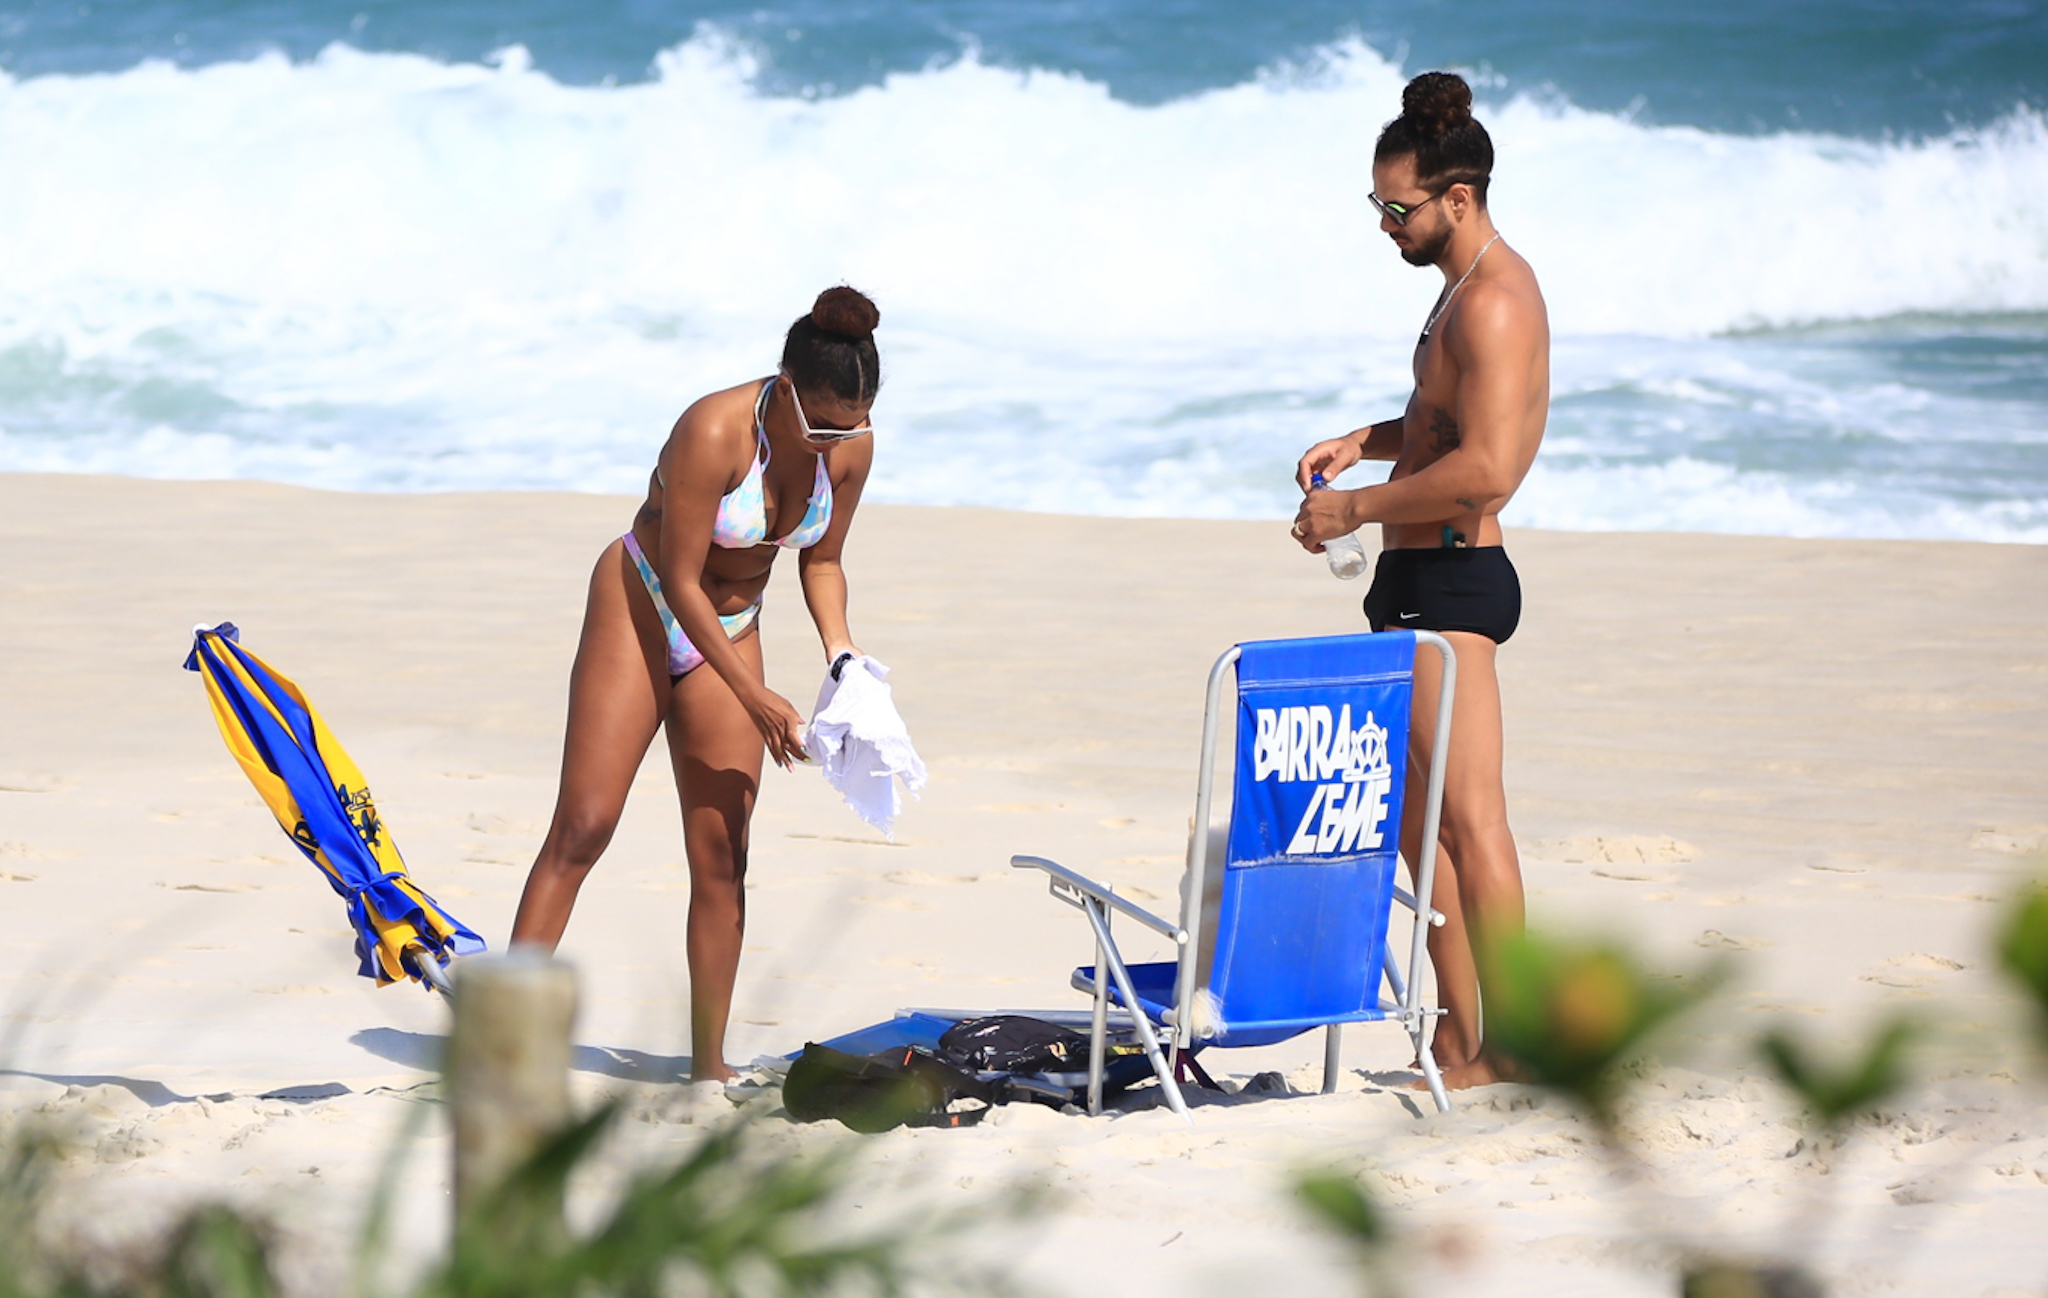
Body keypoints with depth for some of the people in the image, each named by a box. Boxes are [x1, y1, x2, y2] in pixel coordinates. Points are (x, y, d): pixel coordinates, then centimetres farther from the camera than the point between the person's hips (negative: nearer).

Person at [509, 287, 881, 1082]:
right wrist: (756, 698, -24)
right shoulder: (714, 433, -29)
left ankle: (708, 1066, 6)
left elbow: (821, 560, 6)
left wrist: (841, 651, -11)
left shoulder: (850, 450, -11)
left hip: (730, 629, 5)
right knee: (582, 828, -12)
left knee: (721, 855, 0)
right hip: (643, 608, -5)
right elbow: (681, 581, -24)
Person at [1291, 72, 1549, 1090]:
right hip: (1425, 583, 11)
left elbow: (1486, 467, -27)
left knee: (1471, 822, -11)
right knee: (1418, 821, 14)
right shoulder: (1469, 288, 16)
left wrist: (1357, 509, -18)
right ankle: (1458, 1040, 18)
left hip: (1450, 581, -11)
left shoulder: (1493, 302, -18)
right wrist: (1366, 441, 15)